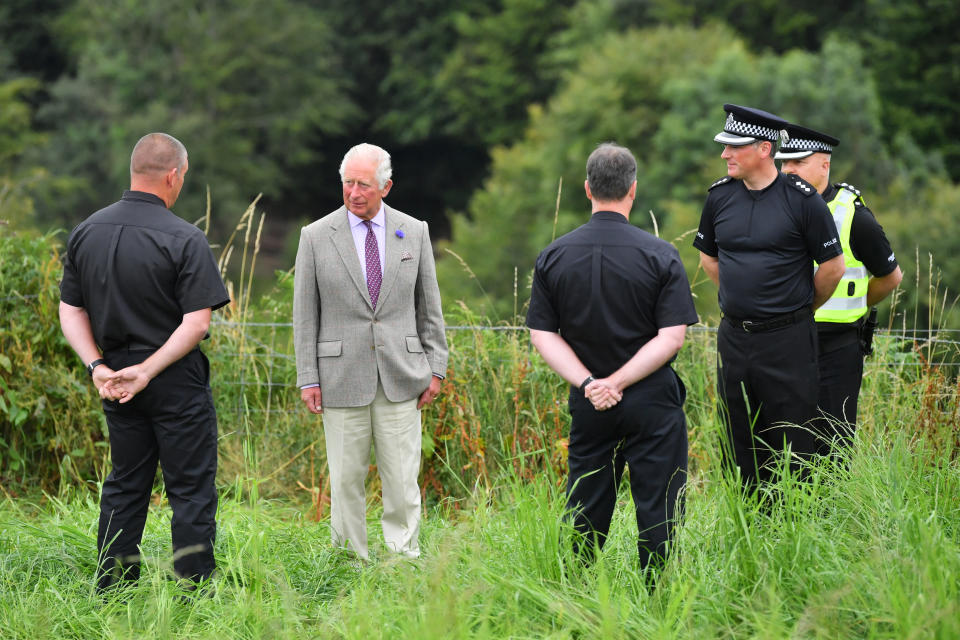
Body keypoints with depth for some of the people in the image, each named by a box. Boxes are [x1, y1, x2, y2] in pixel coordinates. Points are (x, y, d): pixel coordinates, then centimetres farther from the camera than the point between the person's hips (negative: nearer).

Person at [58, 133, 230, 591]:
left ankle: (111, 595, 17)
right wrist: (148, 370, -16)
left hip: (116, 380, 6)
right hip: (177, 382, -5)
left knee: (124, 485, 15)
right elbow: (197, 321, -18)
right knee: (191, 489, 1)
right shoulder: (184, 239, -13)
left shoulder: (86, 232, 4)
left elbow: (70, 310, 4)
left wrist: (99, 366, -3)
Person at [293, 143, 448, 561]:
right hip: (341, 378, -1)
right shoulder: (316, 236, 2)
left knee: (401, 479, 0)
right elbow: (305, 314, 3)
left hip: (401, 377, 1)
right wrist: (308, 378, -2)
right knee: (345, 479, 3)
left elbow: (429, 306, 11)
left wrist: (436, 367, 5)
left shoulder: (414, 232, 7)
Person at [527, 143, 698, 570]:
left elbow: (542, 334, -2)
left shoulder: (554, 257, 0)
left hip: (588, 405, 3)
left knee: (584, 513, 12)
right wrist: (618, 383, -12)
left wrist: (589, 383, -8)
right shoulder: (659, 255, -8)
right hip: (652, 402, -3)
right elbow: (672, 337, -13)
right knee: (658, 514, 3)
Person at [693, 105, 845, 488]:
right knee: (739, 446, 10)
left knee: (791, 447, -2)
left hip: (787, 340, -5)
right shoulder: (719, 196, 4)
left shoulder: (802, 200, -10)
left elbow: (833, 268, -1)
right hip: (733, 337, 5)